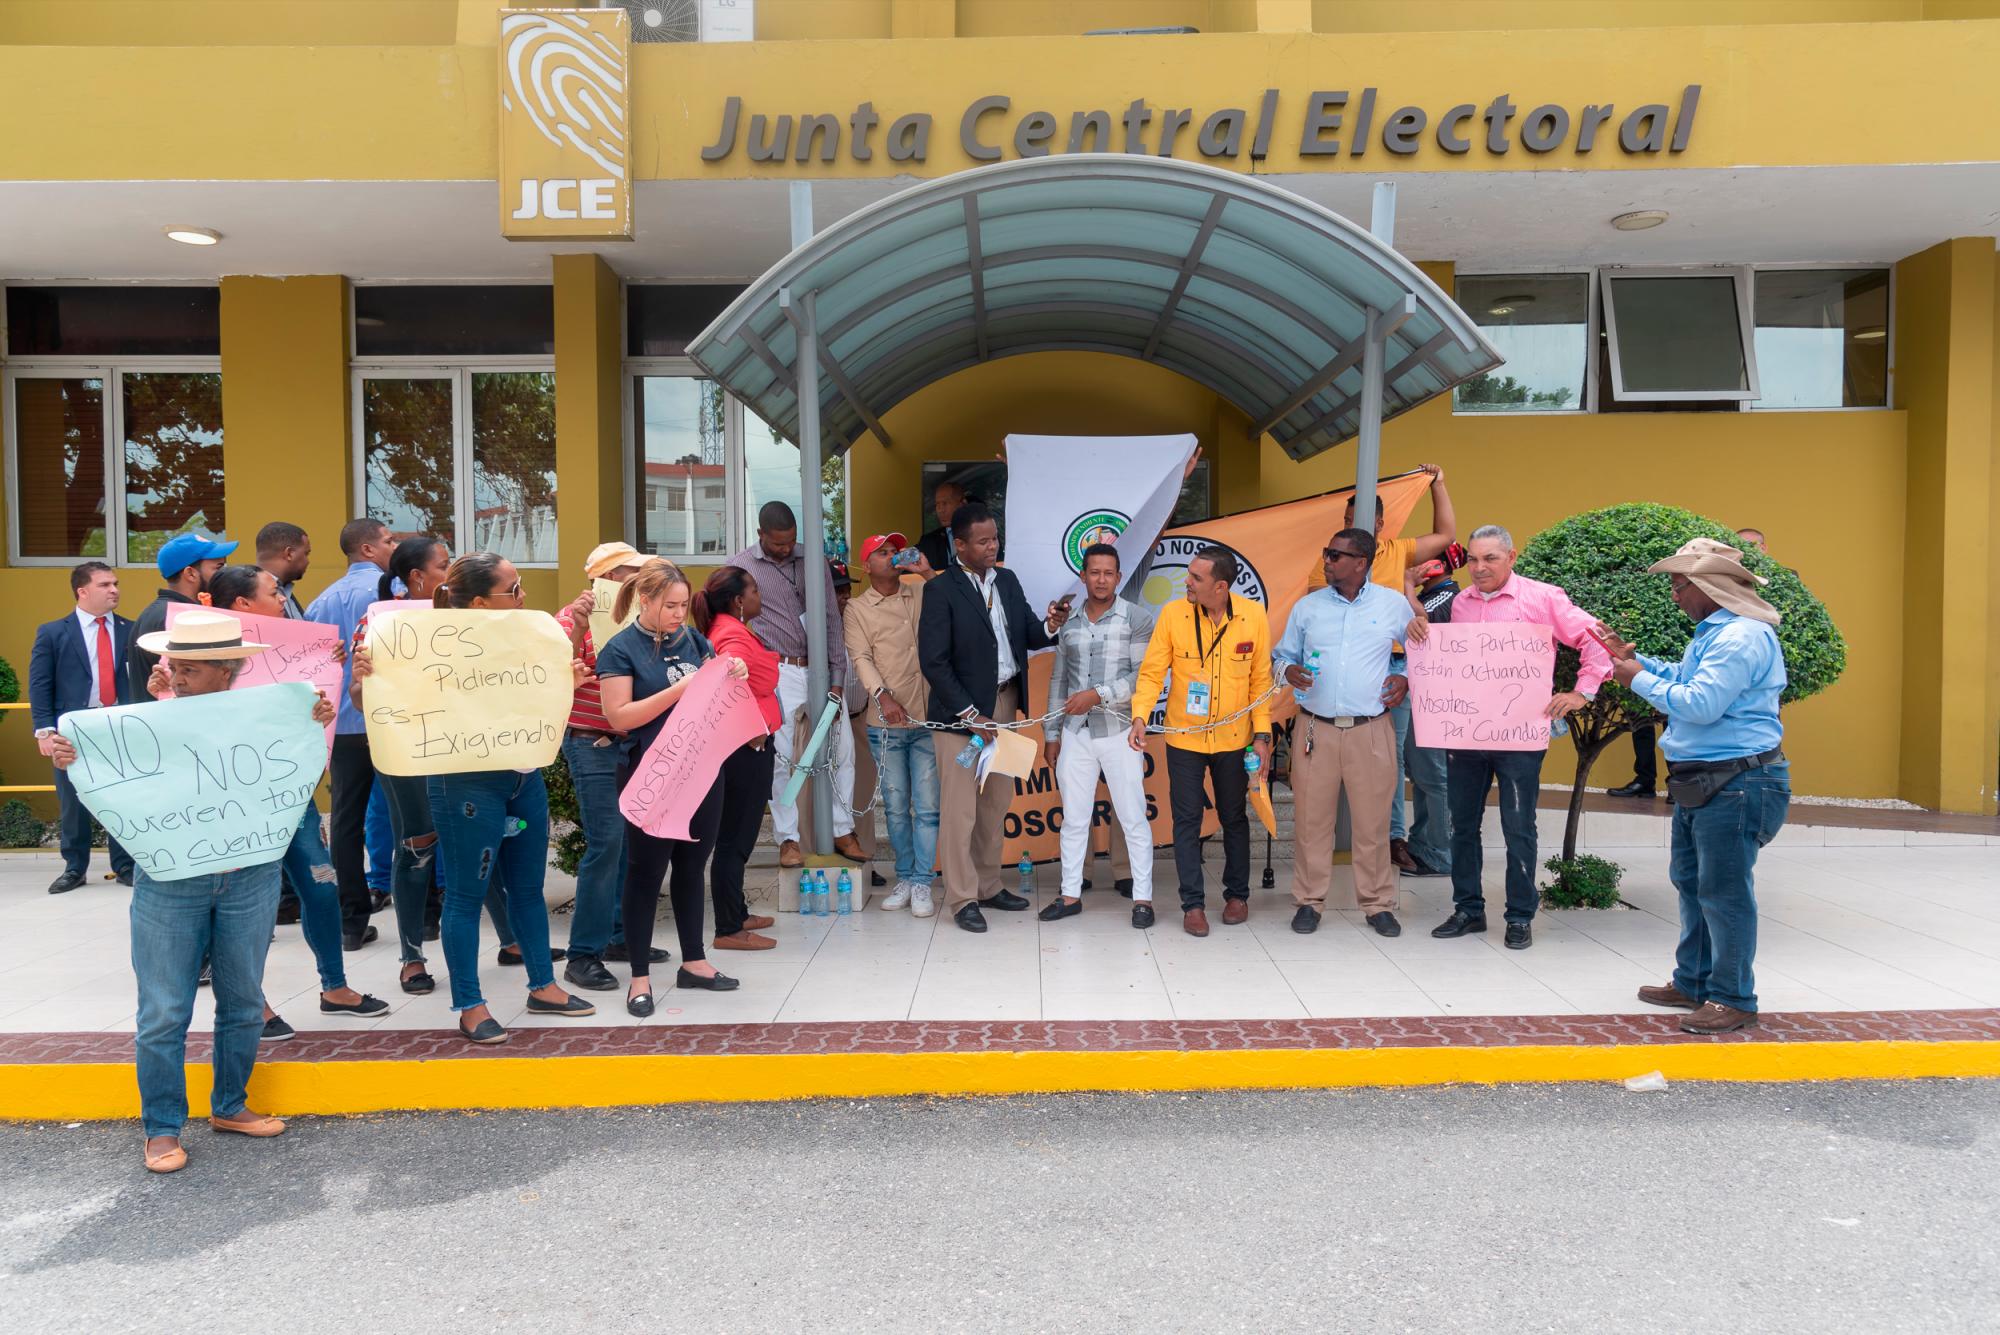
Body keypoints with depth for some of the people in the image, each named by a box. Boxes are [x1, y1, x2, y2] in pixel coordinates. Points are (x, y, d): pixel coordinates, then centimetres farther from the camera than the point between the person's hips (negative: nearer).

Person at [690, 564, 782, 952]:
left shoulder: (726, 629, 12)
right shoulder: (735, 636, -19)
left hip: (746, 747, 10)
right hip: (745, 749, -10)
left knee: (737, 836, 19)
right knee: (736, 838, -3)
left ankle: (736, 914, 31)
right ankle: (729, 930, 5)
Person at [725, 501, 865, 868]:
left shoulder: (813, 561, 7)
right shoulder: (740, 567, 0)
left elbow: (831, 620, 6)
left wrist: (837, 679, 1)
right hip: (777, 673, -3)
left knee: (842, 751, 3)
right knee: (779, 757, -1)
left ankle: (842, 831, 16)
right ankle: (787, 839, 11)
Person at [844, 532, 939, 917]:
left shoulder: (922, 592, 10)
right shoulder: (857, 608, 4)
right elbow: (860, 657, -6)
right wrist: (882, 695, -21)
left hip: (929, 717, 1)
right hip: (886, 723, -1)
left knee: (927, 806, -1)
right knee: (896, 807, 8)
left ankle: (922, 882, 6)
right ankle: (905, 877, 22)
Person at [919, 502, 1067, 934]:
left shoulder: (1008, 581, 8)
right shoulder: (941, 590, -11)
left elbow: (1028, 637, 9)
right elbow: (934, 661, -15)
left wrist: (1049, 625, -14)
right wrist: (970, 714, -17)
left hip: (1005, 704, 6)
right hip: (962, 710, -6)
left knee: (996, 803, 15)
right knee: (959, 809, 0)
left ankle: (989, 885, 28)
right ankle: (962, 898, 11)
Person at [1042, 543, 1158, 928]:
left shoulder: (1137, 619, -3)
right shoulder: (1068, 622, 9)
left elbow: (1143, 677, -10)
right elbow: (1058, 681, 13)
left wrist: (1097, 695, -18)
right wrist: (1051, 733, 12)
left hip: (1119, 733, -4)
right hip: (1075, 733, 4)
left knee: (1133, 818, 2)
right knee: (1074, 819, 9)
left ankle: (1142, 898, 11)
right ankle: (1071, 895, 19)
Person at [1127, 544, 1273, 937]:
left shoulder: (1254, 616, -9)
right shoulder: (1172, 614, -12)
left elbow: (1261, 680, -3)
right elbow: (1152, 671, -9)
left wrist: (1262, 733, -4)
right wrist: (1140, 716, -23)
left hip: (1234, 739, 1)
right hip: (1184, 738, -1)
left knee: (1235, 817, 15)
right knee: (1187, 820, 4)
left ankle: (1237, 894, 32)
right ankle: (1193, 903, 15)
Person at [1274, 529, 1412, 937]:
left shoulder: (1394, 605, 5)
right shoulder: (1307, 606, 7)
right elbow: (1282, 655, 15)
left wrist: (1406, 679, -1)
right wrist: (1289, 671, -6)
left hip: (1371, 731, -1)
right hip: (1315, 729, 1)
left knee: (1373, 820, 3)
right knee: (1311, 818, 3)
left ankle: (1378, 904, 16)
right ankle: (1309, 901, 14)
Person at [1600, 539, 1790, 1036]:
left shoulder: (1743, 637, -20)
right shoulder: (1712, 632, 14)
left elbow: (1701, 703, -26)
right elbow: (1684, 680, 26)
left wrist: (1640, 681, -14)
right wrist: (1633, 659, 17)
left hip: (1736, 784, -11)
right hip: (1701, 782, 11)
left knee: (1723, 891, -4)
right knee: (1691, 881, 18)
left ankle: (1733, 998, 7)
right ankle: (1694, 982, 30)